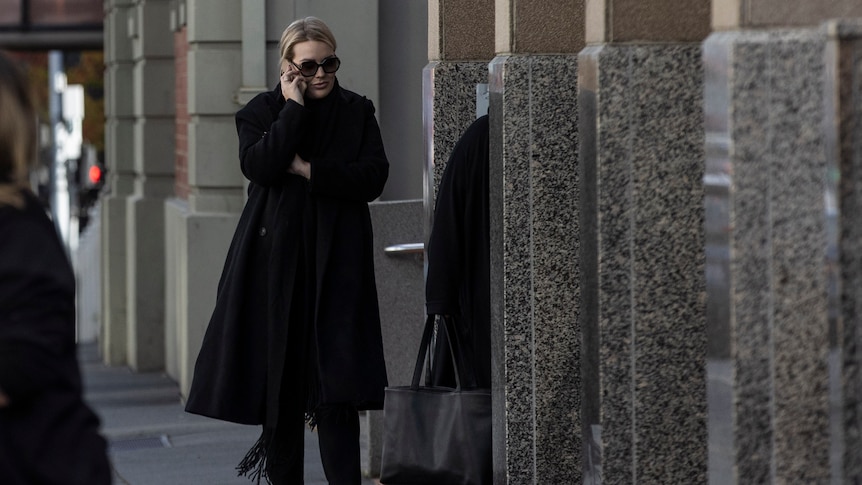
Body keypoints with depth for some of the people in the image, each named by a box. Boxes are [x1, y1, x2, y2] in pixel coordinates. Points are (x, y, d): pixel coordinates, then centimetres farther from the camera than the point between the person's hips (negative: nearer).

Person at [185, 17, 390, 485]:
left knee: (337, 382, -8)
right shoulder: (260, 111, 5)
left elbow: (373, 177, -4)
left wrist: (308, 170, -11)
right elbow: (258, 166, -13)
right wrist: (294, 107, -12)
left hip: (337, 263, 0)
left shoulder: (358, 112, 8)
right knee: (280, 373, 3)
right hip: (277, 261, 0)